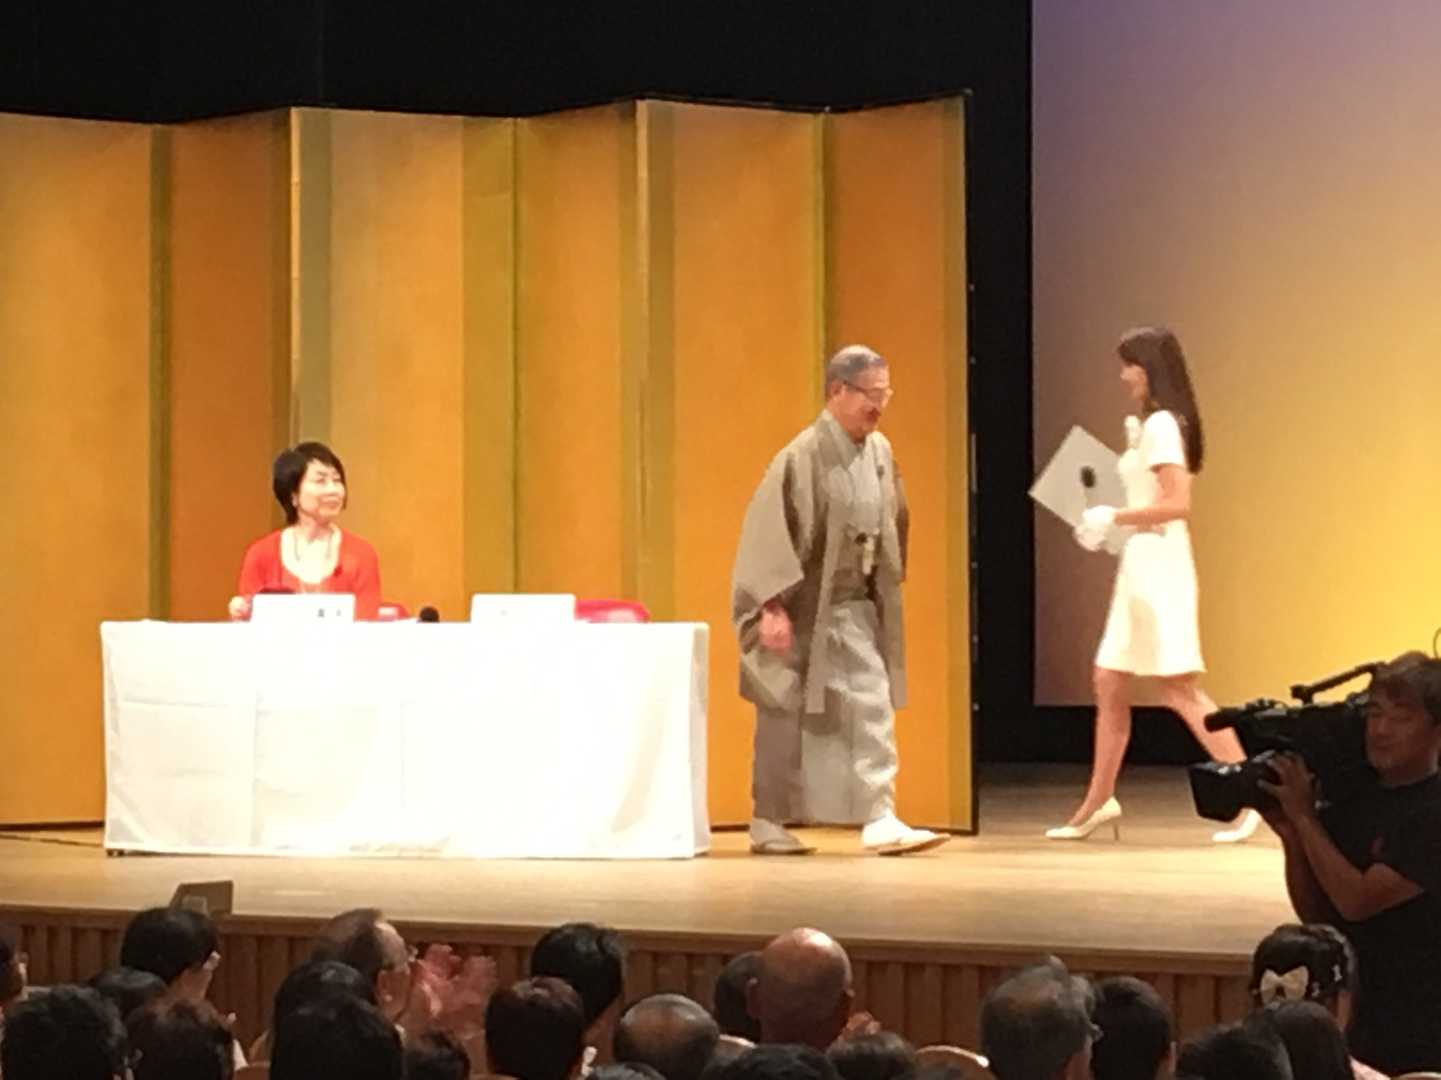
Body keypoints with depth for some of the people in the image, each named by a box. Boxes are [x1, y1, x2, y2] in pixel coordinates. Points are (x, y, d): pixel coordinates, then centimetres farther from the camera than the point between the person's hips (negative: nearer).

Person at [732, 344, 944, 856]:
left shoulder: (879, 453, 2)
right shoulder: (804, 456, -17)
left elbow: (893, 526, 15)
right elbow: (769, 530, -18)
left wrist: (887, 587, 16)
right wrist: (775, 605, -22)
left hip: (852, 608, 6)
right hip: (803, 608, -6)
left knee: (873, 707, -2)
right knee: (786, 718, 6)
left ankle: (879, 818, 1)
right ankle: (768, 823, 17)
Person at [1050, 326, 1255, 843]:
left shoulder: (1162, 426, -14)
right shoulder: (1152, 426, 15)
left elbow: (1177, 504, -23)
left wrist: (1114, 518, -16)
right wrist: (1108, 526, 12)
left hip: (1159, 571, -10)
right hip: (1140, 568, 10)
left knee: (1179, 687, -10)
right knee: (1108, 683, 11)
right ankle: (1098, 802, 16)